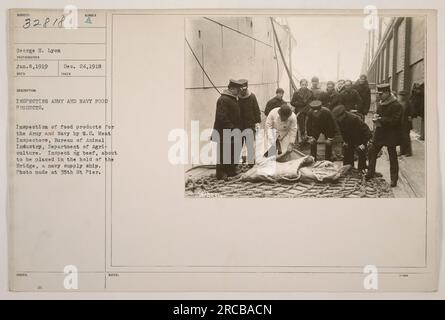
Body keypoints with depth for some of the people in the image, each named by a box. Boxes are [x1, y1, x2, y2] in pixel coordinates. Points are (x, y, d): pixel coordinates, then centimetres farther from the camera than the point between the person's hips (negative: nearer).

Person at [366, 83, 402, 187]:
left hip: (391, 135, -7)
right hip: (379, 133, 7)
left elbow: (395, 121, -22)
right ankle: (370, 173, 22)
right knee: (372, 152, 7)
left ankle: (394, 179, 10)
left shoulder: (396, 105, -15)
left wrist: (381, 120, -22)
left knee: (392, 157, 2)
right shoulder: (380, 103, 10)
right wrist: (376, 117, -3)